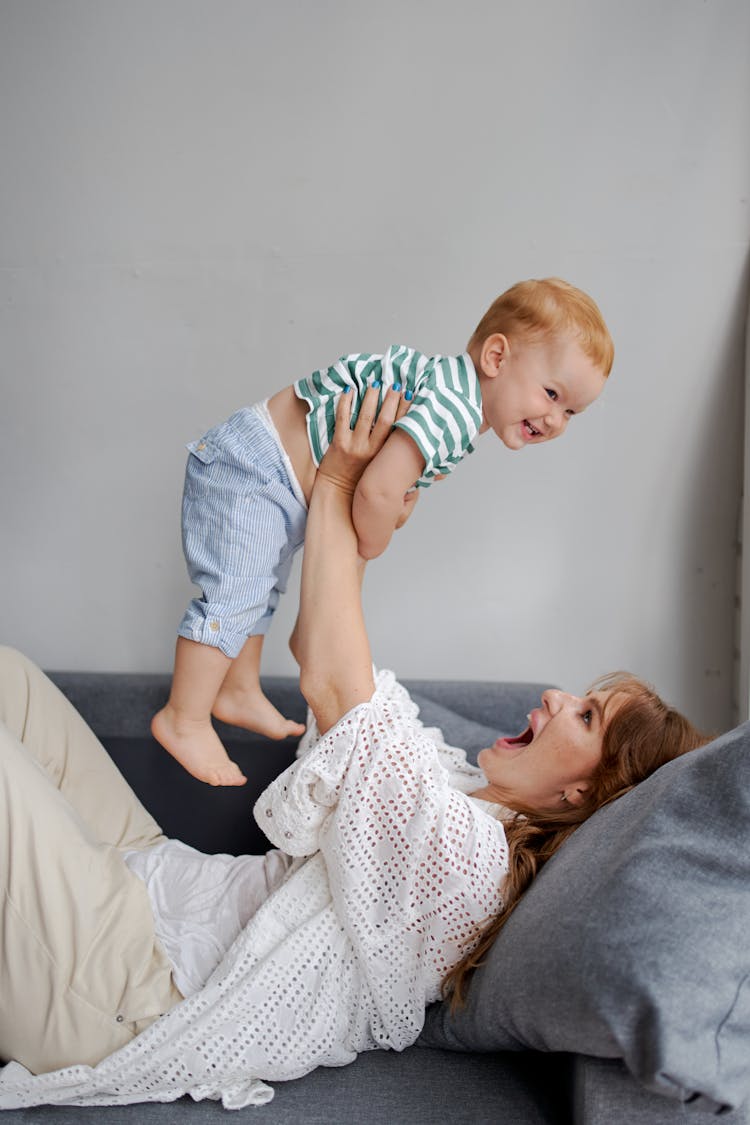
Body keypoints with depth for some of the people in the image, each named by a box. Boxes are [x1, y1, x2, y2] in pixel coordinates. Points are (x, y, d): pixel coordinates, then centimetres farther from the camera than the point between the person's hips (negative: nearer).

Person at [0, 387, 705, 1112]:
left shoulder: (466, 850, -25)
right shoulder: (466, 791, 4)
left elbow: (331, 682, -24)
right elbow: (322, 656, 10)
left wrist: (336, 485, -14)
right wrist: (359, 516, 6)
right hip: (159, 874, 9)